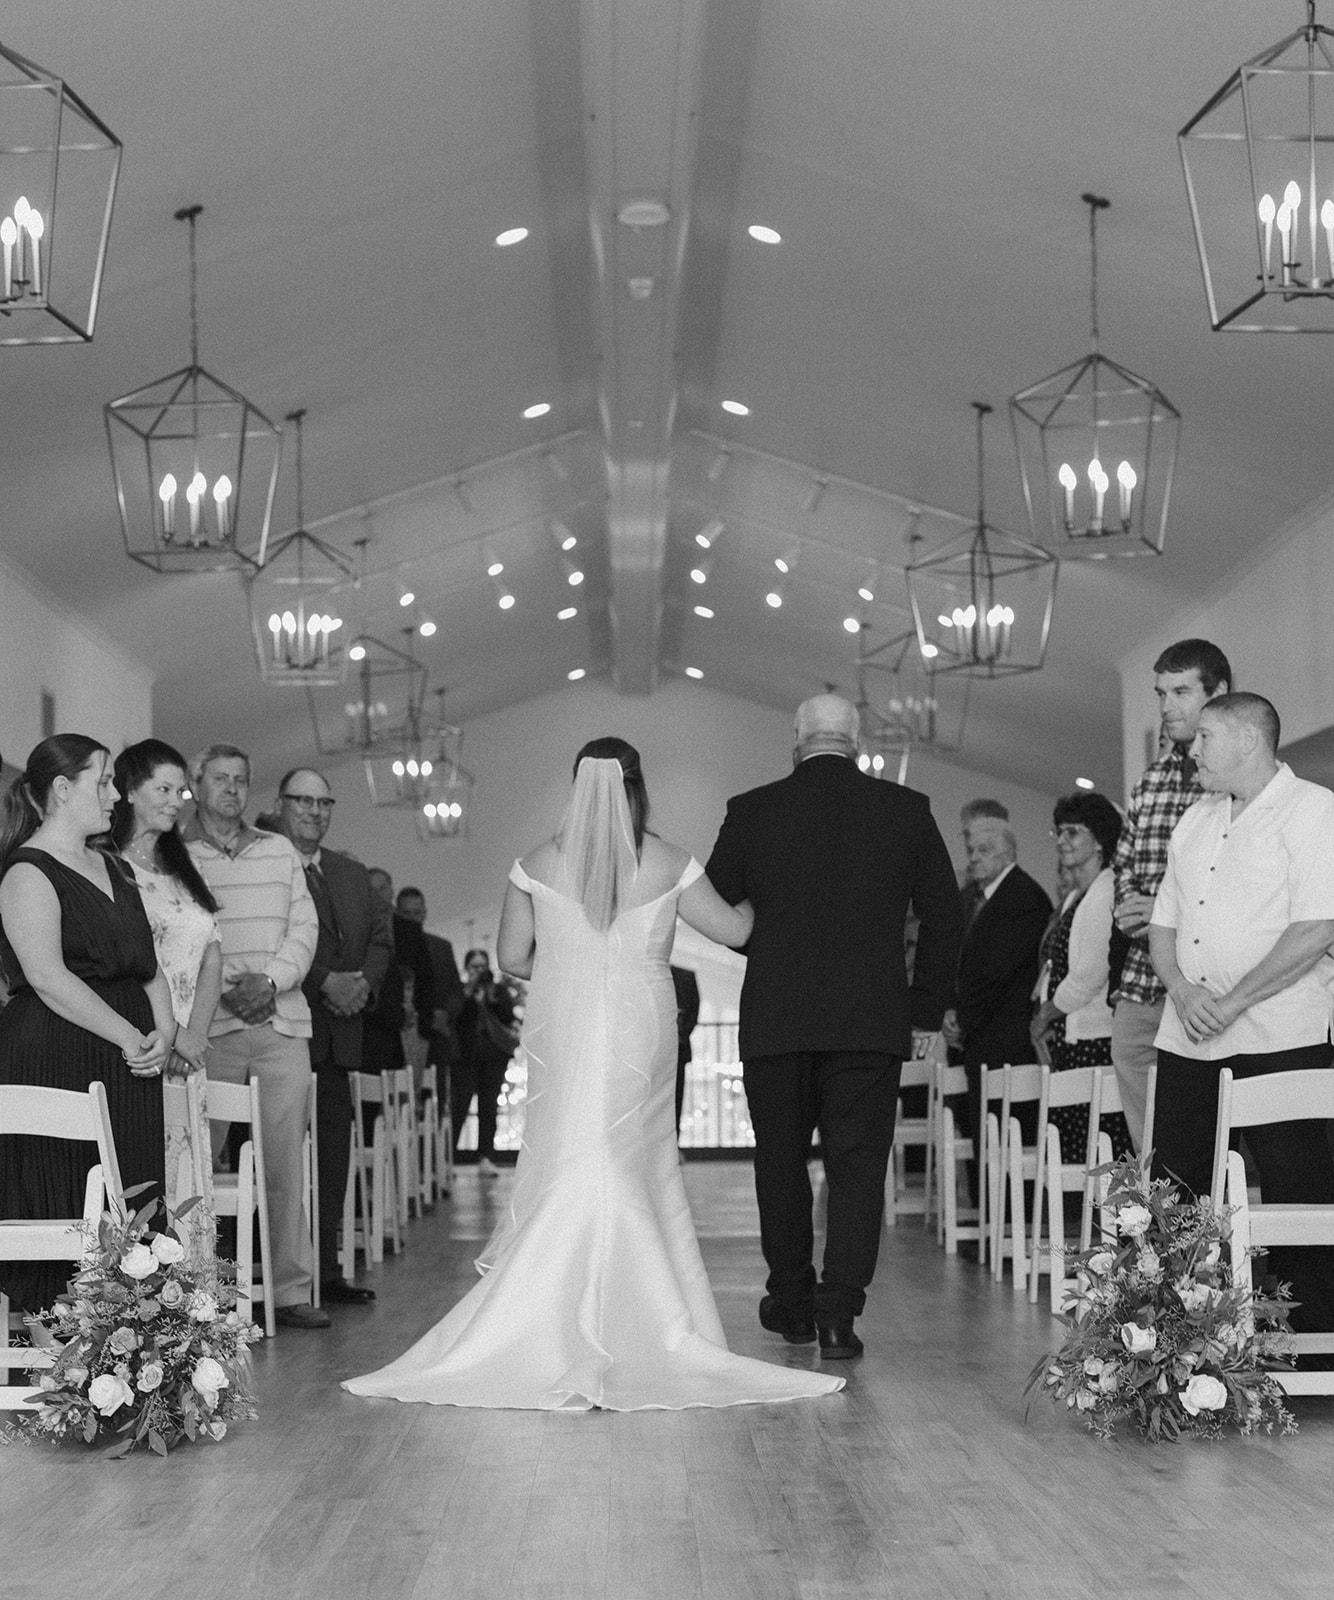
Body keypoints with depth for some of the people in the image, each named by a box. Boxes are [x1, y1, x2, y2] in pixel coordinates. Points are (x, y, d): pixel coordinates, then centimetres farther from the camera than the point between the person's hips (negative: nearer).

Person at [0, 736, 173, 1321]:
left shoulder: (112, 868, 20)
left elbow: (148, 964, 20)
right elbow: (48, 977, -16)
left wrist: (164, 1031, 2)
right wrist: (129, 1037, -15)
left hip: (126, 1072, 8)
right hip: (55, 1064, -8)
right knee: (62, 1209, -9)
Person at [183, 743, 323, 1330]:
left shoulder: (279, 851, 17)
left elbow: (304, 927, 11)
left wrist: (271, 979, -6)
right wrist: (228, 990, -10)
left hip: (283, 1020, 3)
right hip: (210, 1024, -3)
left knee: (286, 1159, 0)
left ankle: (290, 1288, 3)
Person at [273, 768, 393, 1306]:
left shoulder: (353, 873, 20)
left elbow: (381, 938, 17)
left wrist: (363, 983, -2)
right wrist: (326, 982, -17)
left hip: (338, 1036, 7)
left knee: (332, 1154, 8)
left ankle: (326, 1271, 13)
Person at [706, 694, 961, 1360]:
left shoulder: (750, 813, -1)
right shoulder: (907, 811, 2)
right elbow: (943, 918, 5)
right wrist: (925, 1011, 11)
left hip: (774, 1021, 0)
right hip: (872, 1022, 0)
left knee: (781, 1161, 14)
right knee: (857, 1163, 3)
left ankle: (791, 1303, 25)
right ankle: (838, 1314, -4)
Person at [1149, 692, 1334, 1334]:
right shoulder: (1196, 819, 18)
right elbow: (1162, 924, 19)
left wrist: (1231, 1003, -15)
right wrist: (1182, 989, -2)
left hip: (1278, 1041, -7)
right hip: (1186, 1042, 7)